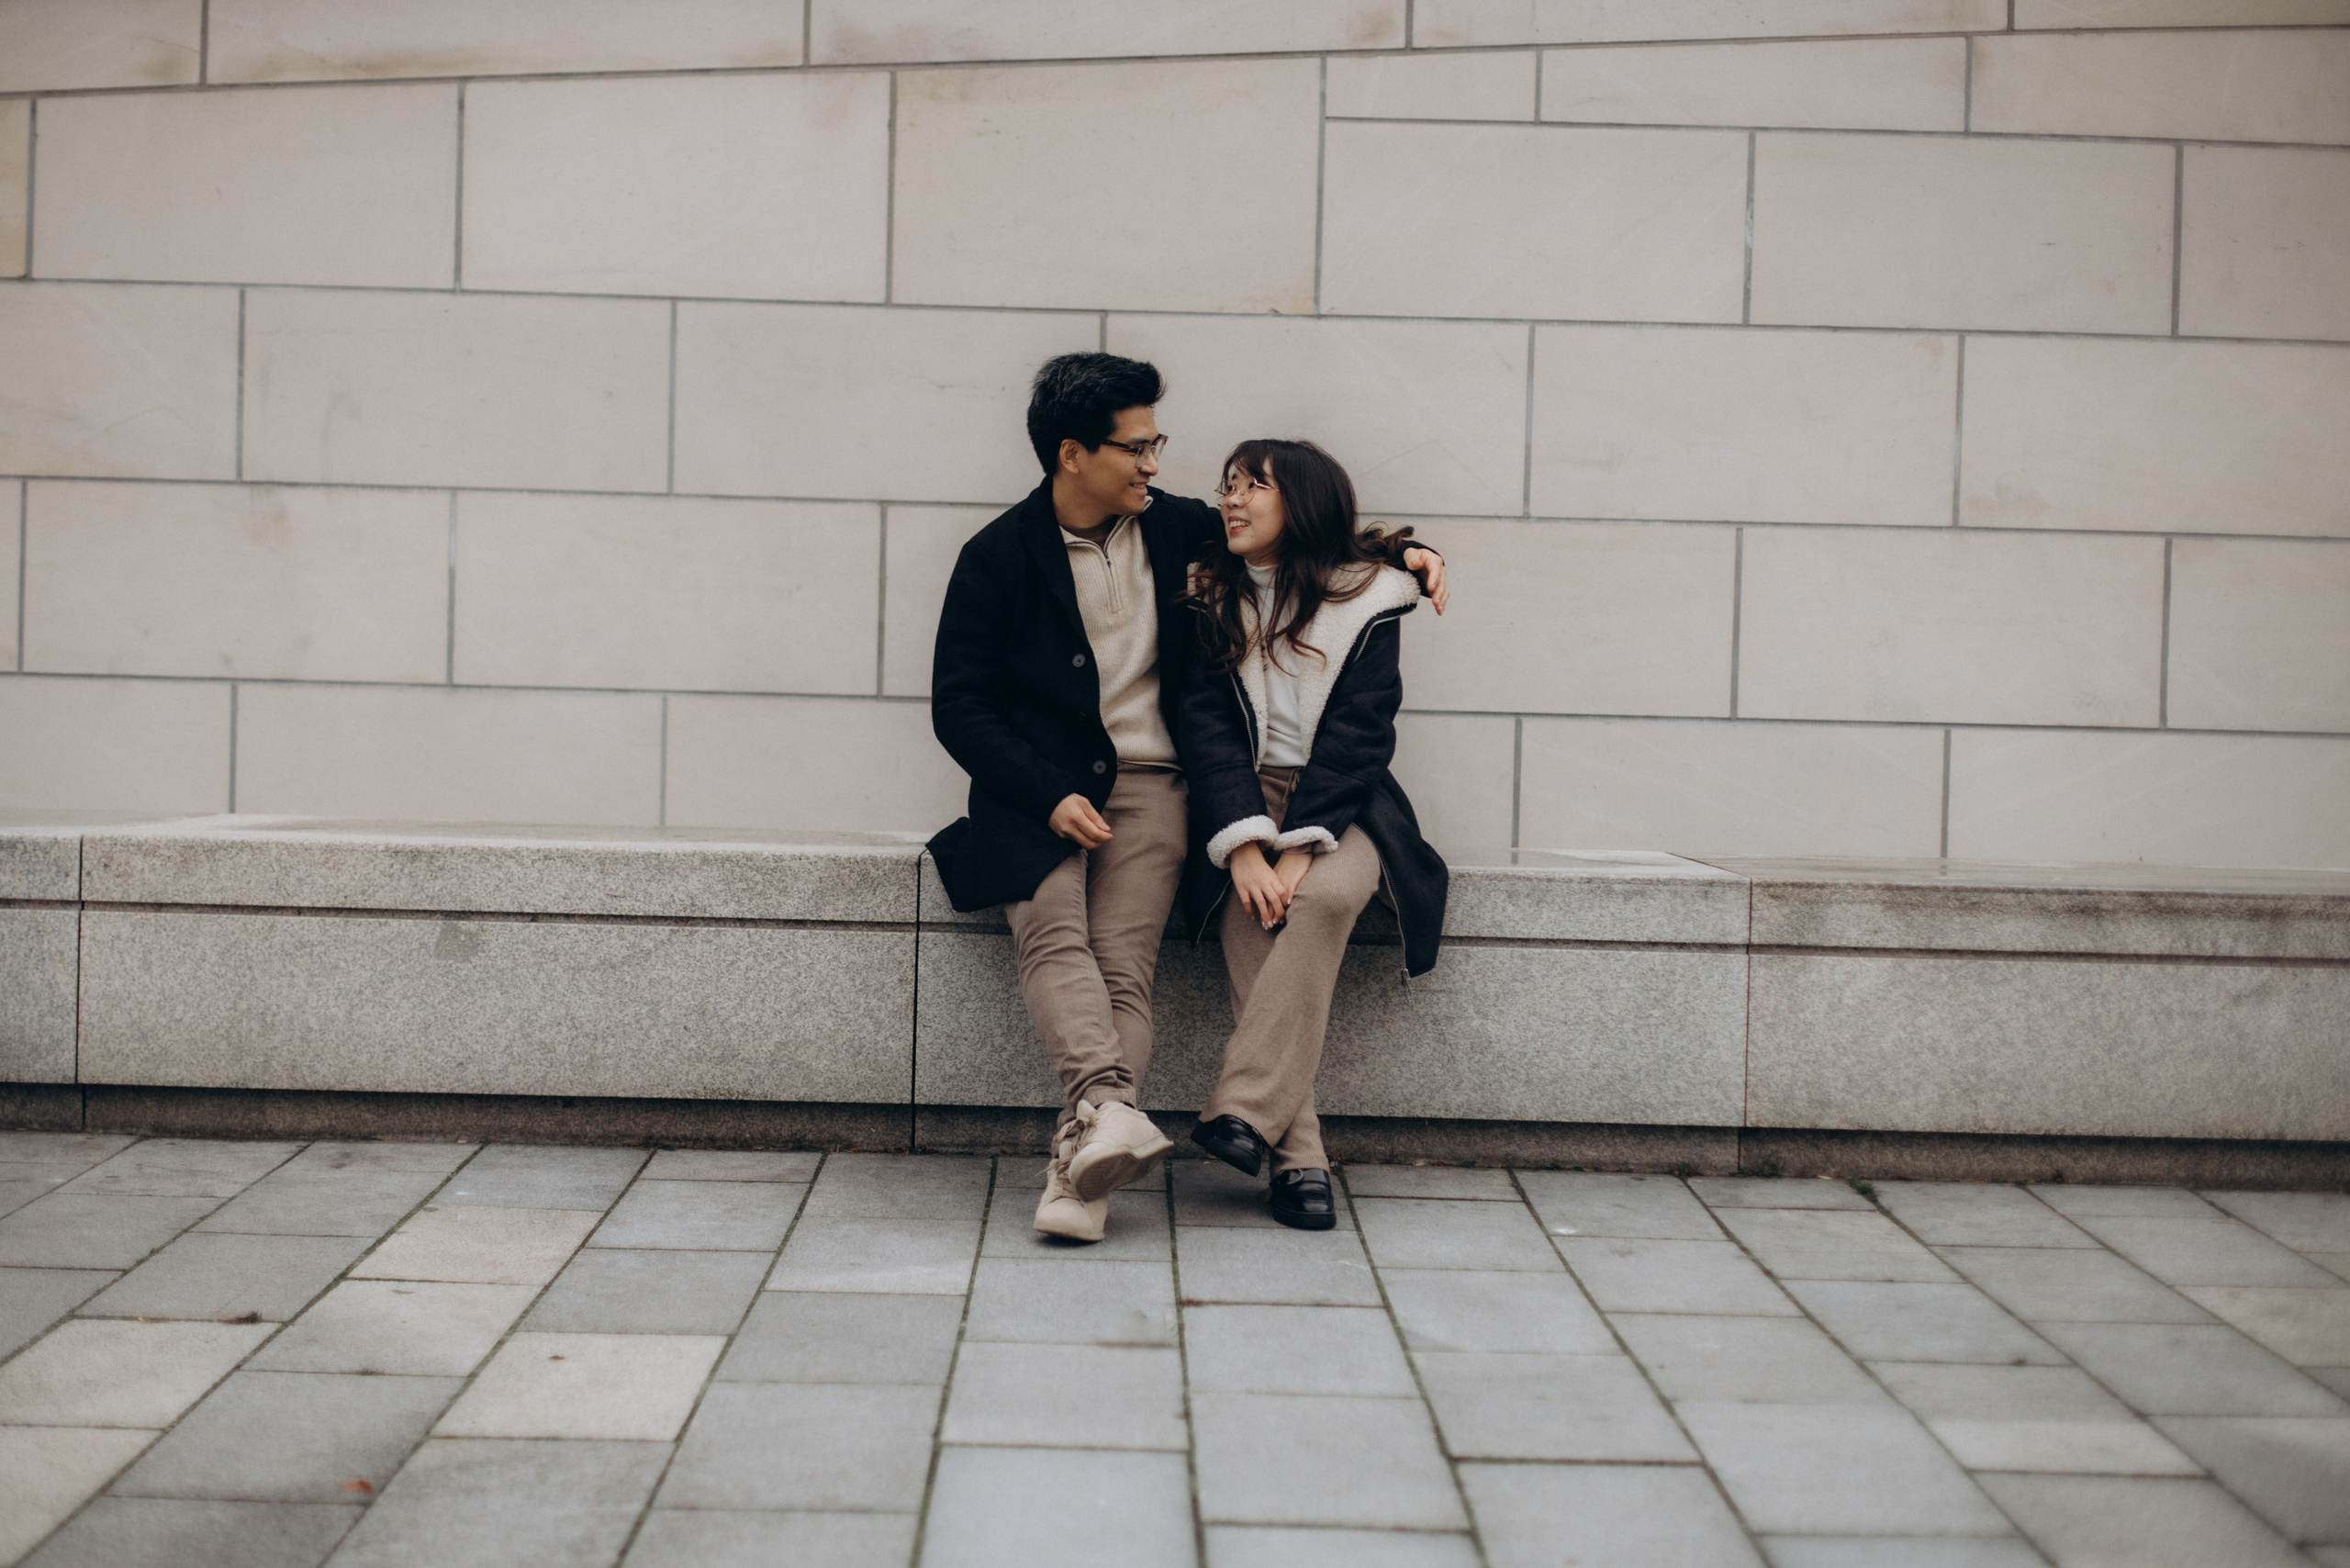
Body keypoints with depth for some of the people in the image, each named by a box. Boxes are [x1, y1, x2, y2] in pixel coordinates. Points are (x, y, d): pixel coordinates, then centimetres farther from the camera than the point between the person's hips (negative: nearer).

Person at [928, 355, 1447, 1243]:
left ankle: (1080, 1158, -31)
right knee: (1051, 929, -31)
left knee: (1123, 960, -21)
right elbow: (960, 705, 0)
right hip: (1037, 787, -1)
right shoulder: (998, 556, 2)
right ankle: (1109, 1110, -45)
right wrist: (1051, 796, -12)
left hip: (1146, 783, 2)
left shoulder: (1175, 527, 12)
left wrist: (1401, 557, 12)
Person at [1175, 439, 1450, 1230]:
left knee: (1326, 895, -33)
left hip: (1341, 804, -1)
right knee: (1251, 915, -27)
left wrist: (1300, 845, -19)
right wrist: (1244, 845, -18)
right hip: (1244, 799, 1)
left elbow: (1359, 732, -6)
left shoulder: (1366, 599, 1)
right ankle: (1300, 1159, -30)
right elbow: (1205, 722, -3)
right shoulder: (1212, 601, 7)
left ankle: (1243, 1112, -33)